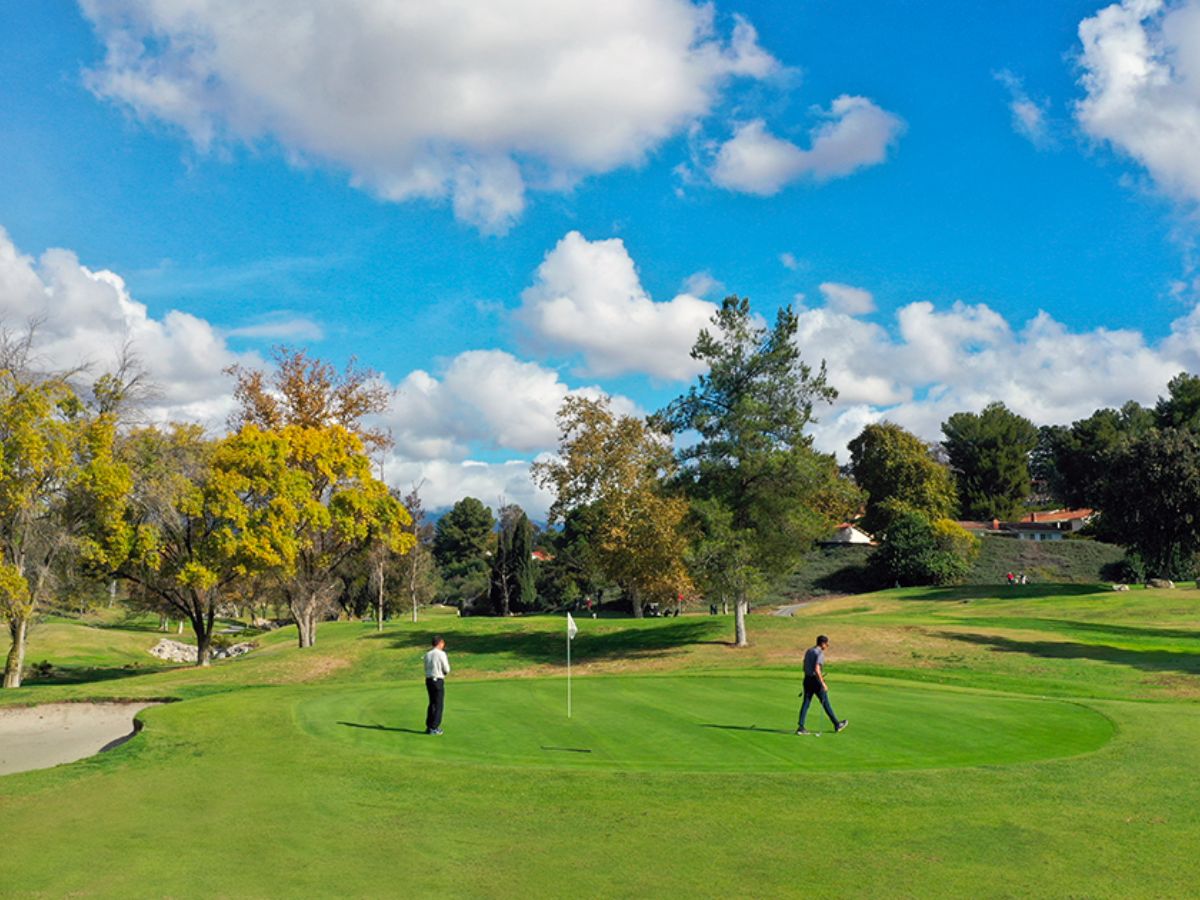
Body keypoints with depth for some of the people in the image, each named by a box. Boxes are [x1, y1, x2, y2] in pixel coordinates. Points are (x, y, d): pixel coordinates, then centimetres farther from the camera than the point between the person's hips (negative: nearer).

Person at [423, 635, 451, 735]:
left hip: (428, 680, 7)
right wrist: (447, 662, 11)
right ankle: (434, 728, 2)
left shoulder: (427, 654, 8)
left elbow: (426, 669, 13)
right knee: (439, 705, 2)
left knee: (432, 703, 18)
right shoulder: (441, 654, -11)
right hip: (438, 681, -7)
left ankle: (429, 726, 21)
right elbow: (447, 670, -9)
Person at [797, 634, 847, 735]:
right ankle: (837, 724, 21)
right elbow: (817, 669, -25)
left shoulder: (808, 651, 12)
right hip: (816, 681, -7)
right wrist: (823, 683, -21)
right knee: (825, 703, 7)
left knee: (805, 703, 3)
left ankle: (801, 727, -4)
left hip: (807, 680, 7)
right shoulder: (820, 653, -15)